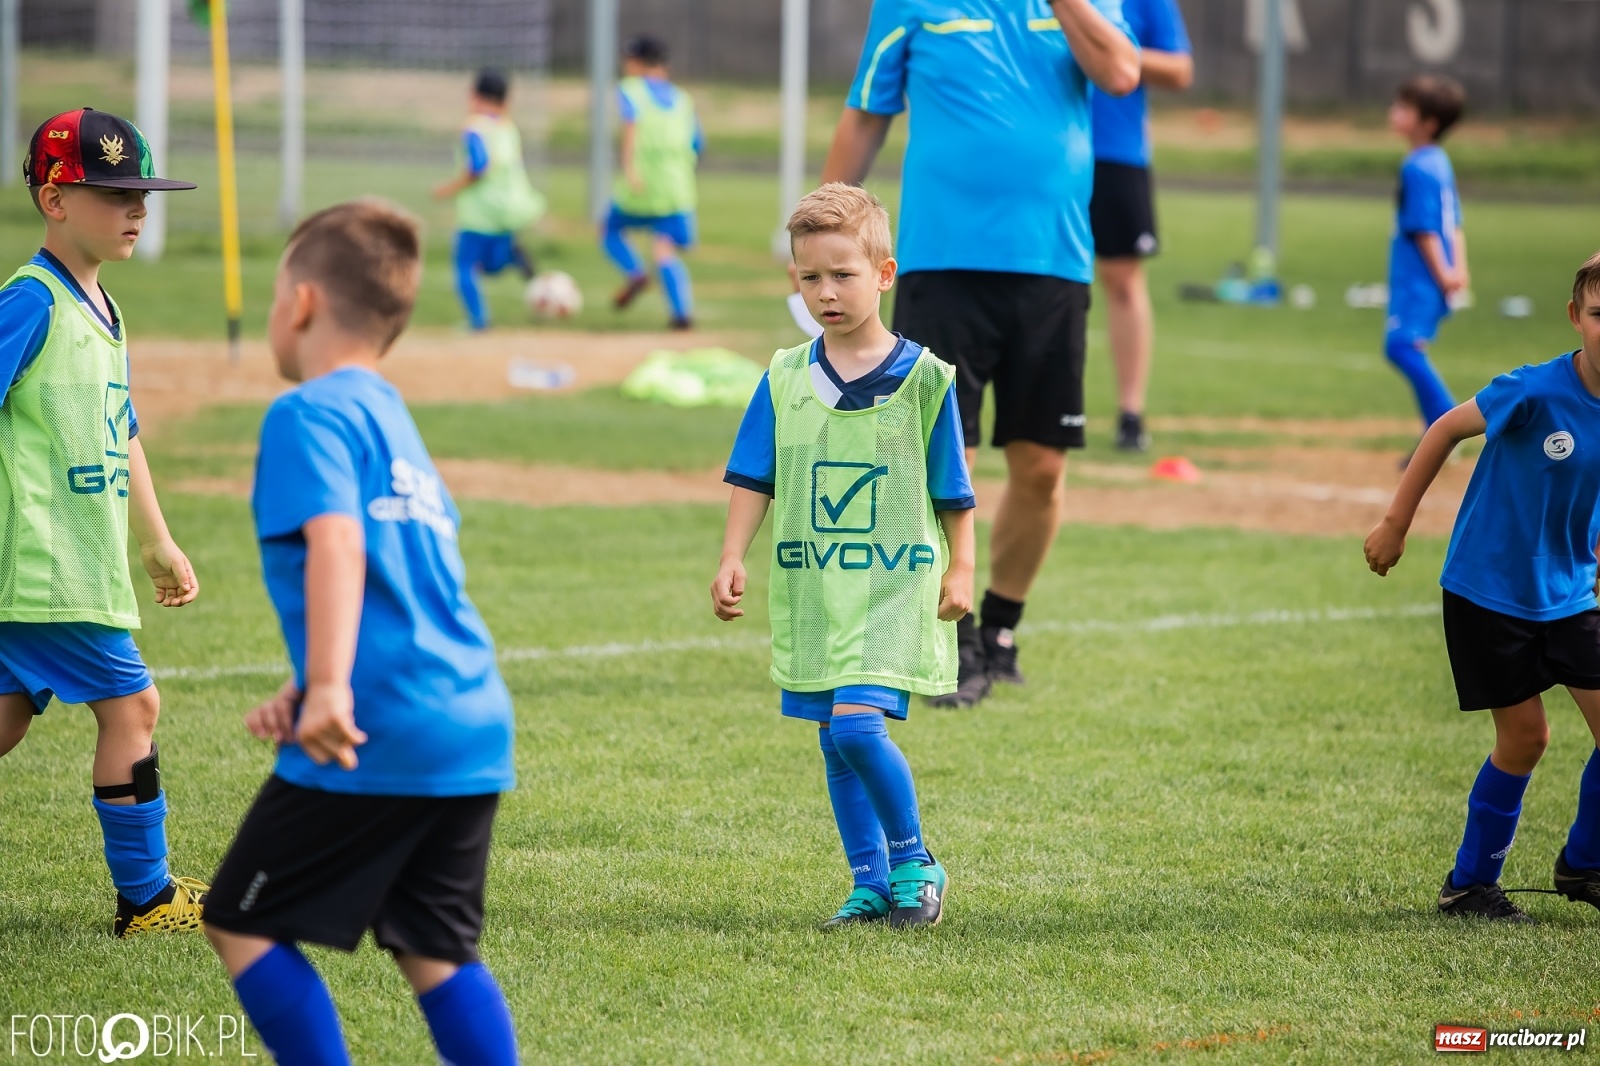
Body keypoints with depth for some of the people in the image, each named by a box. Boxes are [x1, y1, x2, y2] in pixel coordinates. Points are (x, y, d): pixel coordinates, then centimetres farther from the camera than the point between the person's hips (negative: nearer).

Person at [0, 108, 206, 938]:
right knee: (131, 705, -5)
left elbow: (121, 436, 26)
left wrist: (158, 543, 30)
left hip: (85, 566, 9)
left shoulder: (101, 309, 16)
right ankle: (145, 898, 3)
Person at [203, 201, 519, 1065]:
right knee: (435, 949, 13)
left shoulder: (309, 415, -6)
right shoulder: (393, 417, 23)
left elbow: (336, 547, -23)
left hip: (381, 734, -8)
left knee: (242, 923, 4)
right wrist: (303, 692, 26)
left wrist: (329, 686, -32)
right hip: (475, 728, 8)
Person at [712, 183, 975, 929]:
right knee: (835, 742, 8)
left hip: (894, 584, -5)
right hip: (811, 587, 5)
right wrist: (732, 560, 0)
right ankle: (872, 883, 19)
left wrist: (960, 570, -3)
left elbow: (953, 491, 3)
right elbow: (753, 480, 8)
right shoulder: (785, 380, 5)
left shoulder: (922, 378, -4)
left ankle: (914, 860, 1)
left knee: (856, 722, -19)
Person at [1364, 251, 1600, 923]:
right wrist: (1396, 525, -5)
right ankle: (1469, 883, 17)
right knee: (1524, 737, -1)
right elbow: (1446, 431, -9)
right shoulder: (1536, 393, -22)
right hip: (1488, 589, -5)